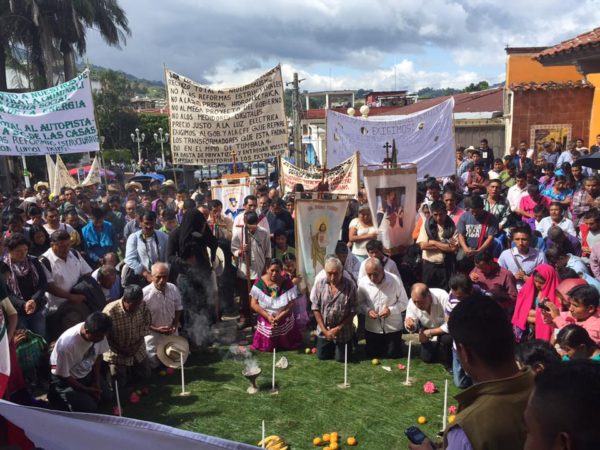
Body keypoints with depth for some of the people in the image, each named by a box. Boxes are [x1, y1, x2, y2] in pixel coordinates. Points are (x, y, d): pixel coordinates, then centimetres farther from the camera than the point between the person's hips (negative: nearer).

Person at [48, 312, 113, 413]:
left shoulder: (99, 333, -22)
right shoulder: (67, 343, -38)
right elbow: (63, 375, -25)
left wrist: (96, 381, -5)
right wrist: (86, 390, -16)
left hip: (88, 373, 6)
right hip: (66, 379, -6)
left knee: (107, 397, 4)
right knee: (89, 409, -11)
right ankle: (57, 397, 10)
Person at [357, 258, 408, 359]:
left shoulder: (395, 280, -17)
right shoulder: (362, 282, -11)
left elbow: (404, 302, -8)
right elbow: (360, 303, 2)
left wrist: (391, 310, -24)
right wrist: (367, 310, -19)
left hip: (393, 328, -2)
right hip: (372, 329, 2)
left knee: (394, 357, 9)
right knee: (372, 357, 13)